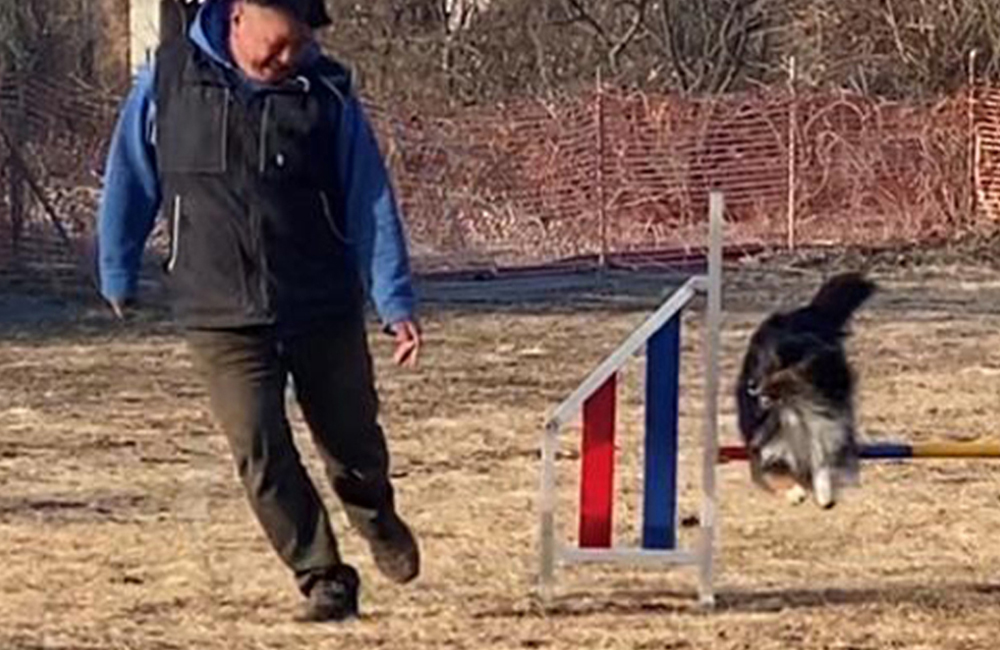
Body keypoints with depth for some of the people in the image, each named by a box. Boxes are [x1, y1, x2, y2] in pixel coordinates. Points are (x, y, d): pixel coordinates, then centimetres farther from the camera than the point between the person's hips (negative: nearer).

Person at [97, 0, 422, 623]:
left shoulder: (326, 92, -4)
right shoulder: (170, 77, -5)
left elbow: (370, 200, -3)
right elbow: (131, 175, 7)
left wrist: (397, 303, -9)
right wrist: (118, 274, 14)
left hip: (325, 309, 1)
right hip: (221, 316, -1)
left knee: (352, 439, 12)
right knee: (261, 454, -8)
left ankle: (380, 524, 44)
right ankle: (325, 581, 4)